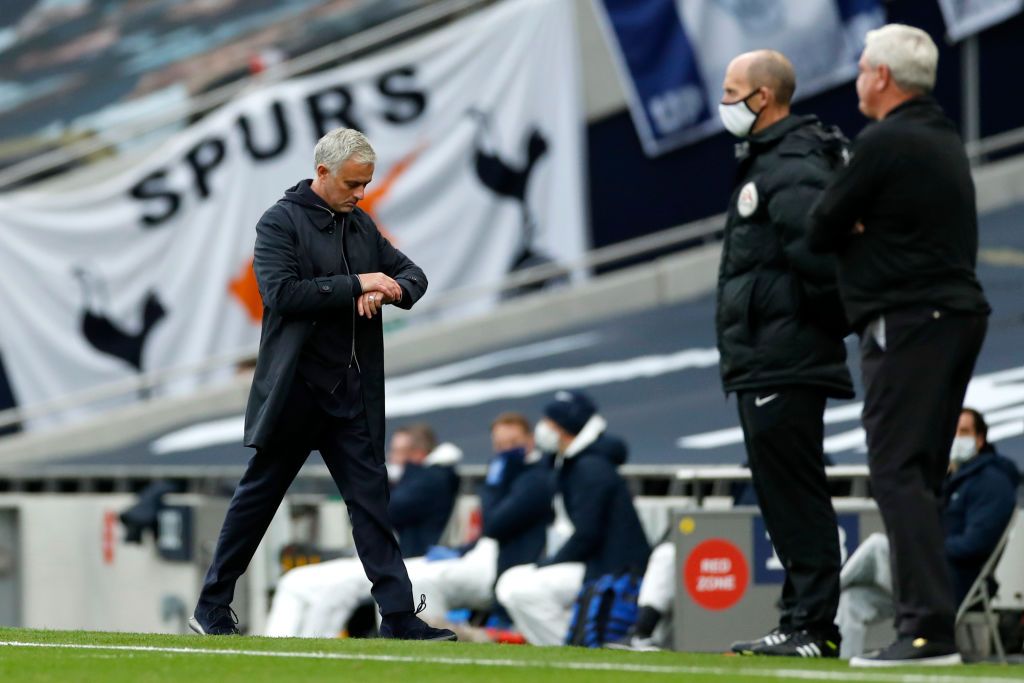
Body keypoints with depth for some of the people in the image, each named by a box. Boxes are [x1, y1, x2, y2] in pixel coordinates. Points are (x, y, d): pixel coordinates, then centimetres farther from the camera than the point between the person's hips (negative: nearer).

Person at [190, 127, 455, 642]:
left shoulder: (362, 226, 13)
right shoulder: (280, 223, -6)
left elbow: (412, 274, 18)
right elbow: (282, 291, -19)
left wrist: (391, 291, -6)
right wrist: (356, 285, -19)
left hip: (352, 394, 6)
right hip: (294, 390, -6)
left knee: (371, 500, 0)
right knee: (258, 495, 3)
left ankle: (399, 617, -4)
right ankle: (212, 607, 14)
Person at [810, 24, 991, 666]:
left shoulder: (885, 143, -13)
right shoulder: (945, 138, 17)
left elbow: (821, 228, -8)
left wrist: (850, 229, 12)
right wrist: (865, 229, 2)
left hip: (909, 323, -9)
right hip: (960, 314, 9)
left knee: (898, 470, -12)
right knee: (922, 474, 12)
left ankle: (928, 625, -20)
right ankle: (927, 621, 12)